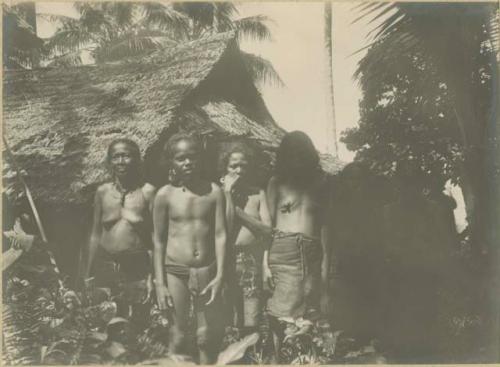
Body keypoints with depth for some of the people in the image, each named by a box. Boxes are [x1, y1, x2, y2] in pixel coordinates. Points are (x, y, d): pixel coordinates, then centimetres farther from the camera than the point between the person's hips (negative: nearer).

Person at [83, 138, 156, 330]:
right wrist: (87, 274, 10)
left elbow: (155, 236, -4)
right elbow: (95, 234, 10)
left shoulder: (147, 192, -5)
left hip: (138, 269, -2)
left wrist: (153, 275, -7)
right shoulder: (102, 192, 4)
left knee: (138, 325, 5)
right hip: (108, 268, 3)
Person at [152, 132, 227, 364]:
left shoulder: (214, 191, -3)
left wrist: (219, 275, -8)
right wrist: (159, 283, -2)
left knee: (207, 336, 10)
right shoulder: (165, 194, -4)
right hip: (175, 271, -1)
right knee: (178, 335, 9)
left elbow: (220, 235, -2)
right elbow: (159, 240, 0)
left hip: (207, 271, 1)